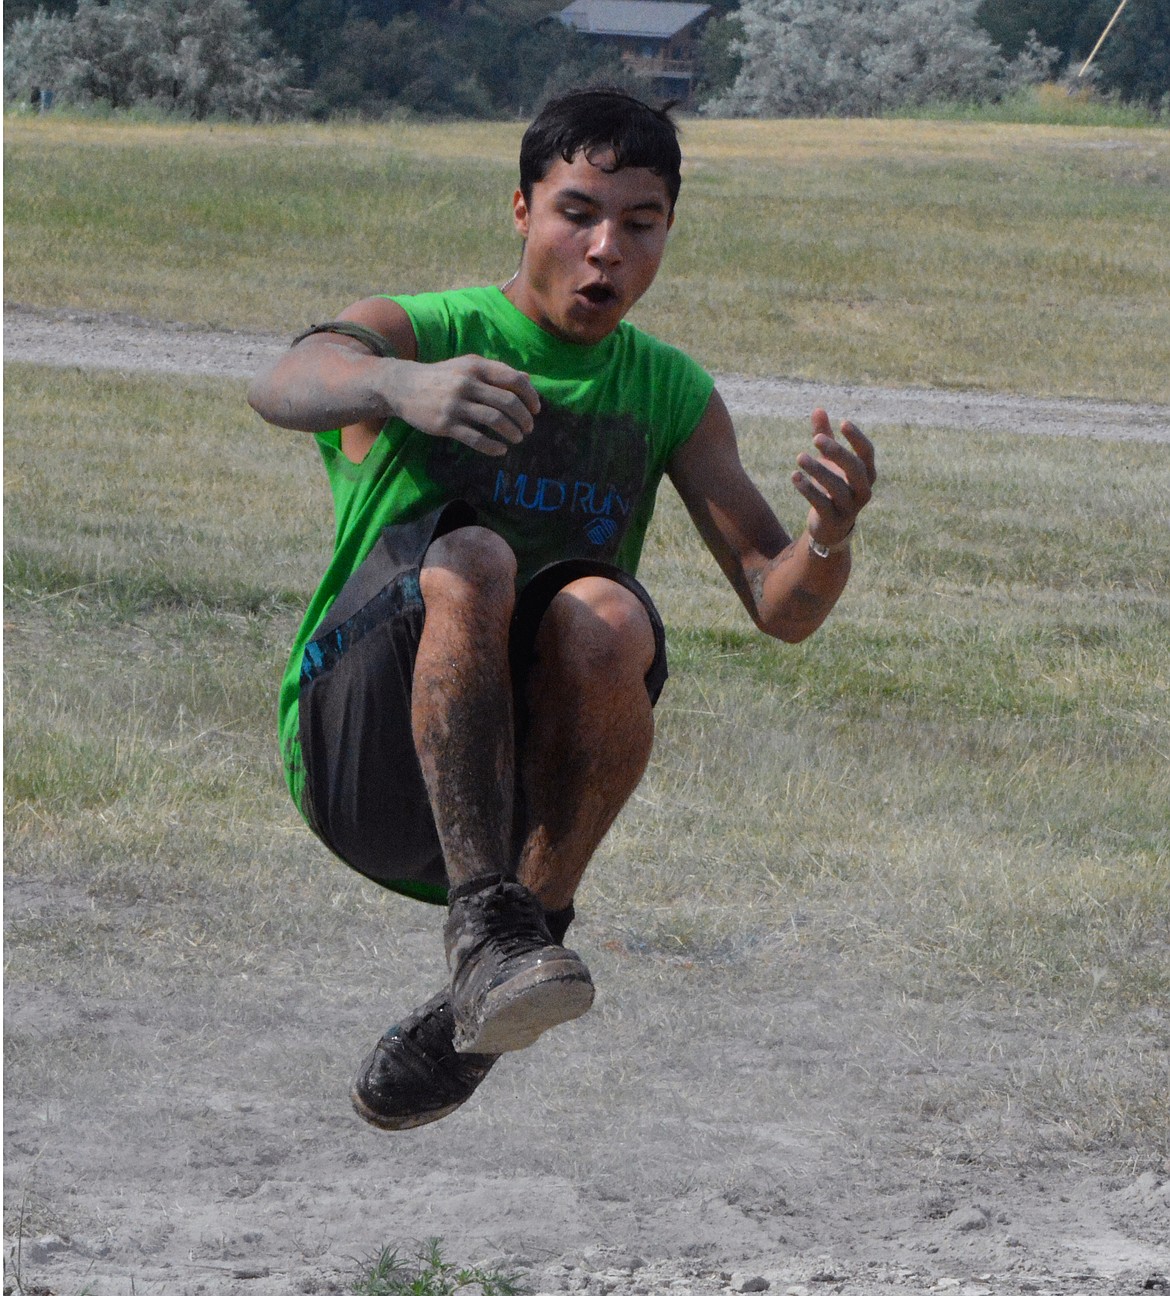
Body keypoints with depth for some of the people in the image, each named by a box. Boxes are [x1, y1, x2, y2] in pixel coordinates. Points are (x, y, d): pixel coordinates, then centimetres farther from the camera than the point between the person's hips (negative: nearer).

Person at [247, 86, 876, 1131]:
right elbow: (285, 386, -25)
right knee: (471, 560, -32)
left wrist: (830, 538, -21)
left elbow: (781, 607, 4)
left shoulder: (671, 395, 11)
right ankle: (488, 922, -39)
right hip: (364, 760, -3)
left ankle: (474, 1009, -21)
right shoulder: (412, 332, -1)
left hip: (524, 779, 3)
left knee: (605, 614, -30)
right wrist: (400, 386, -49)